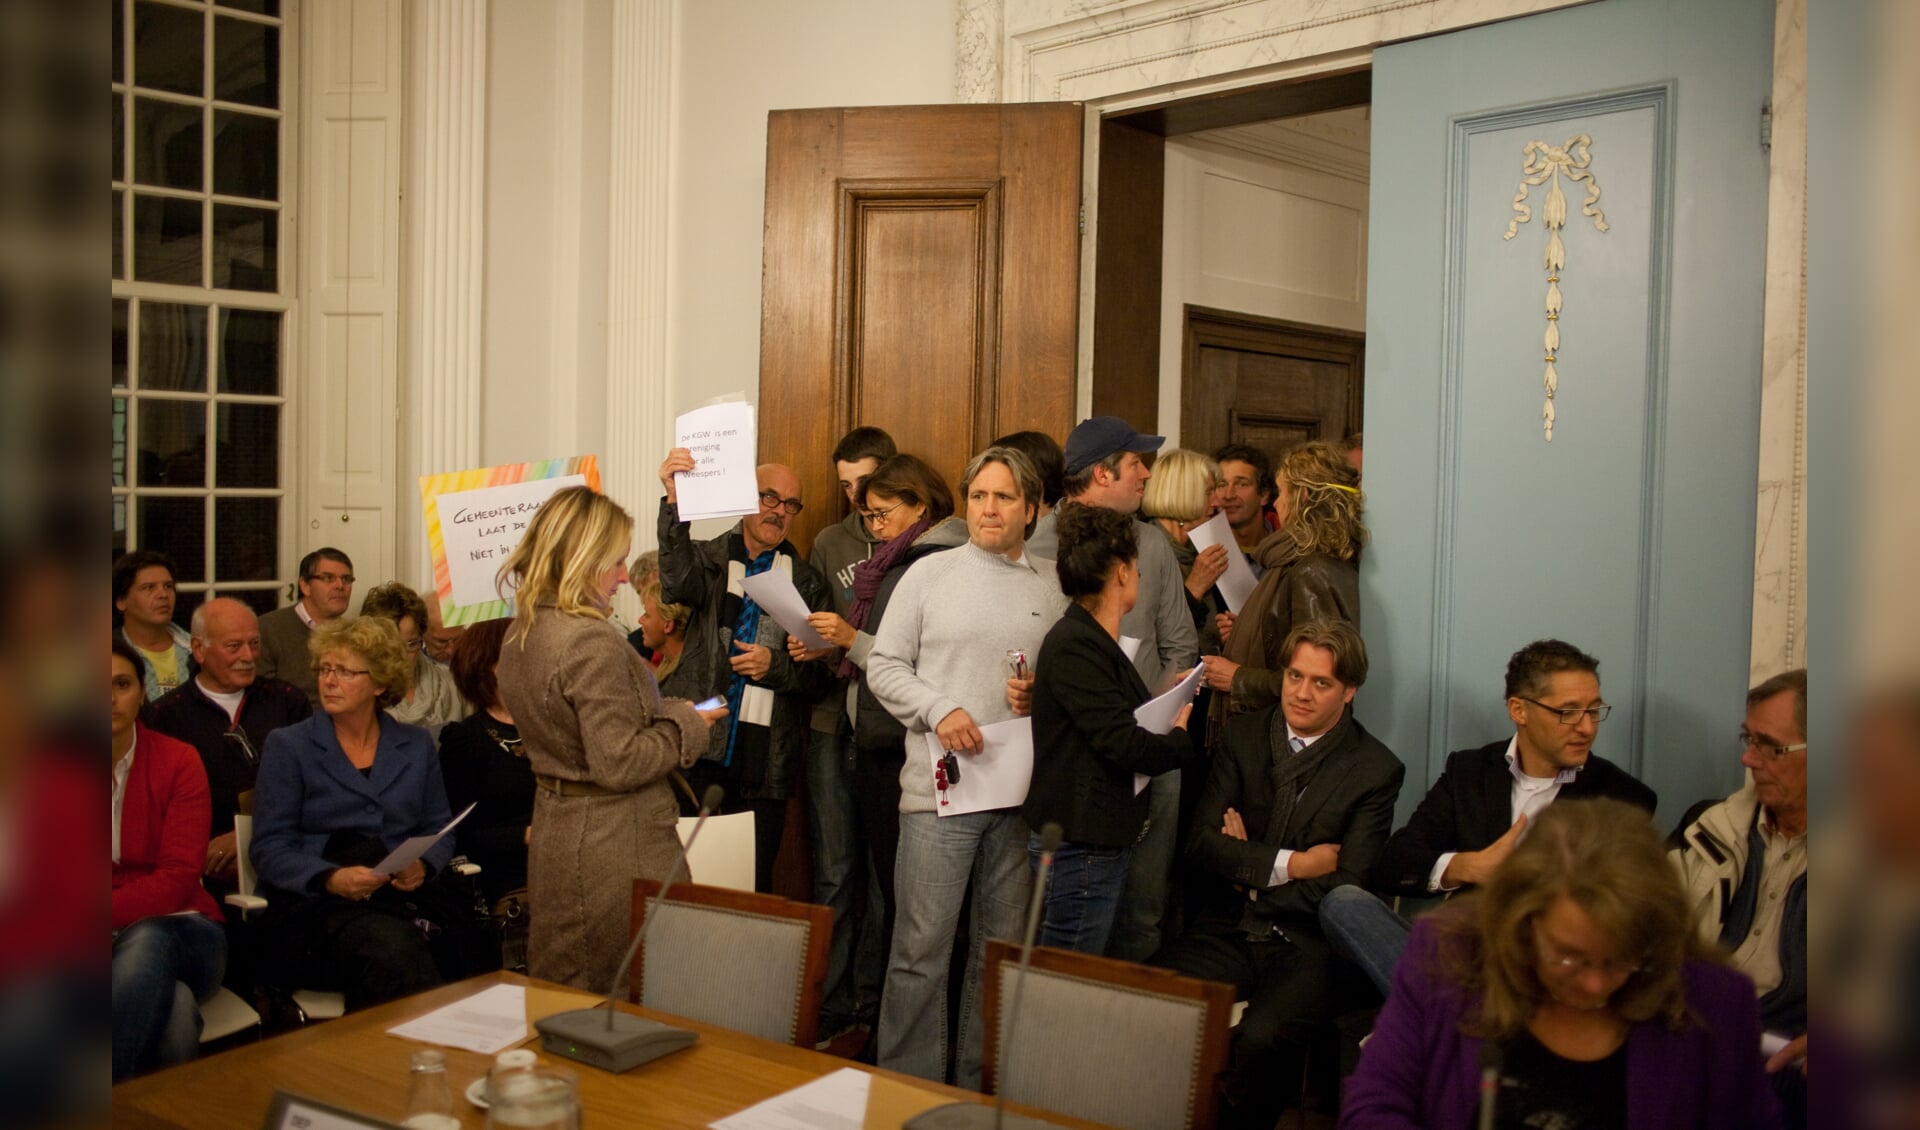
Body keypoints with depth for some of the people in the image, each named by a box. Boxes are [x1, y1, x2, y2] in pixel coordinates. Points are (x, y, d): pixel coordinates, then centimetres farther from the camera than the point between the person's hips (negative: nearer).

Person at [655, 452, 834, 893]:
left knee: (754, 885, 3)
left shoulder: (807, 583, 11)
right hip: (700, 754, -1)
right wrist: (675, 501, -28)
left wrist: (775, 665, -11)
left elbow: (822, 673, 9)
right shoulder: (709, 559, 8)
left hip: (764, 762, 1)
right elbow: (678, 583, -17)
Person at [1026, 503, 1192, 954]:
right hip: (1080, 846, -10)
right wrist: (1181, 742, -5)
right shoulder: (1073, 646, -17)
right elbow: (1122, 743, -22)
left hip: (1105, 844, 10)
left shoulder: (1098, 642, 15)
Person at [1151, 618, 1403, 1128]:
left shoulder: (1377, 770, -2)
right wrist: (1291, 864, -9)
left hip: (1308, 943, -3)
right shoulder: (1244, 733, 8)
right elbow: (1202, 842, 1)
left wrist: (1247, 862, -4)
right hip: (1228, 928, 3)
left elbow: (1347, 891, -7)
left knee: (1260, 1038, -32)